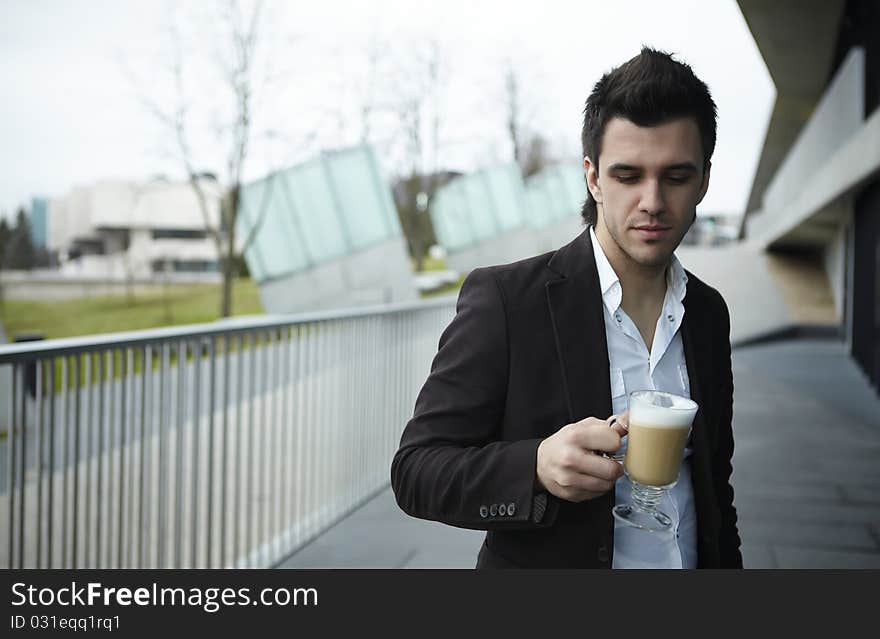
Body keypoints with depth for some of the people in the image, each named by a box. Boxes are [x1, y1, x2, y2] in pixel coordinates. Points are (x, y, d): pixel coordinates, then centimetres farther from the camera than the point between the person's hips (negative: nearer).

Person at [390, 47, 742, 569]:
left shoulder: (708, 312, -1)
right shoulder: (504, 298, -18)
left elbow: (714, 482, 8)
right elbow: (416, 471, -20)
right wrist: (538, 466, -36)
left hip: (695, 557, 5)